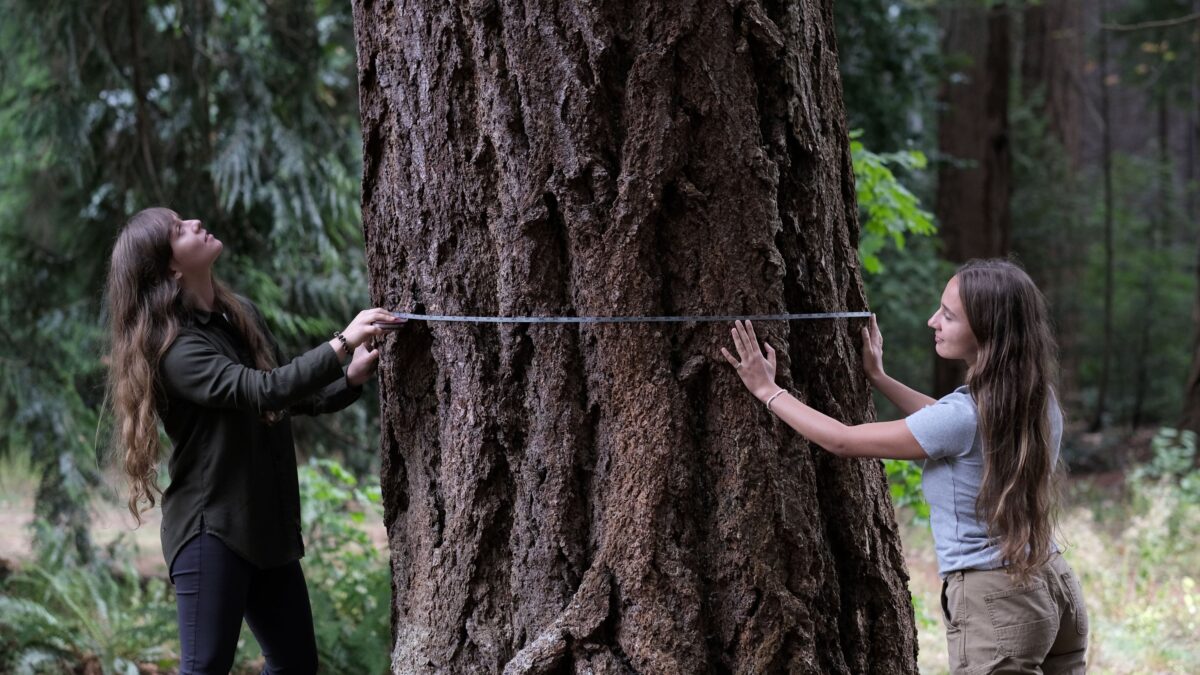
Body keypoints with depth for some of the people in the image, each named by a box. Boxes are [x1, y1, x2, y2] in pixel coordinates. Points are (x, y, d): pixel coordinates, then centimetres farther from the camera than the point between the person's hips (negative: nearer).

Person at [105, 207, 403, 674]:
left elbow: (294, 399, 16)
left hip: (268, 526, 8)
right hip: (211, 530, -8)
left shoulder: (241, 314, 10)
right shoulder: (174, 347, -16)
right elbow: (262, 391, -29)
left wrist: (353, 378, -1)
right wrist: (342, 344, -27)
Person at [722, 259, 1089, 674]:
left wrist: (767, 390, 0)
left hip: (995, 605, -8)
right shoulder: (1036, 399, 2)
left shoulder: (967, 414, -20)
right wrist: (878, 378, 27)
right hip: (1053, 586, 8)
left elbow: (842, 441, -11)